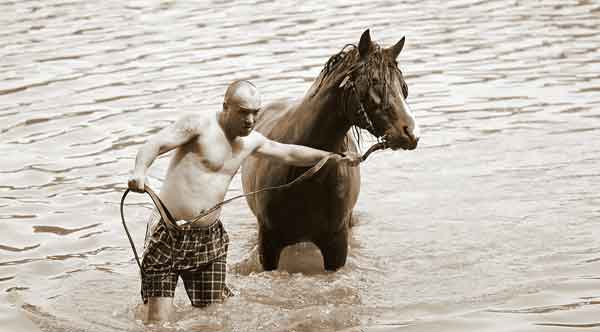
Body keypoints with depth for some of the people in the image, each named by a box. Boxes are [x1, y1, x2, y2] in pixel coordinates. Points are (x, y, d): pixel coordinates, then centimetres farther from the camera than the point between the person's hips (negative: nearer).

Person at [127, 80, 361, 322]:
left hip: (209, 238, 6)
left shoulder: (250, 141, 13)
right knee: (158, 320, -11)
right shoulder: (199, 125, -10)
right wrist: (140, 170, -41)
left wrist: (336, 157, 26)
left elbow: (290, 153, 26)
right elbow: (155, 145, -21)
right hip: (169, 235, -6)